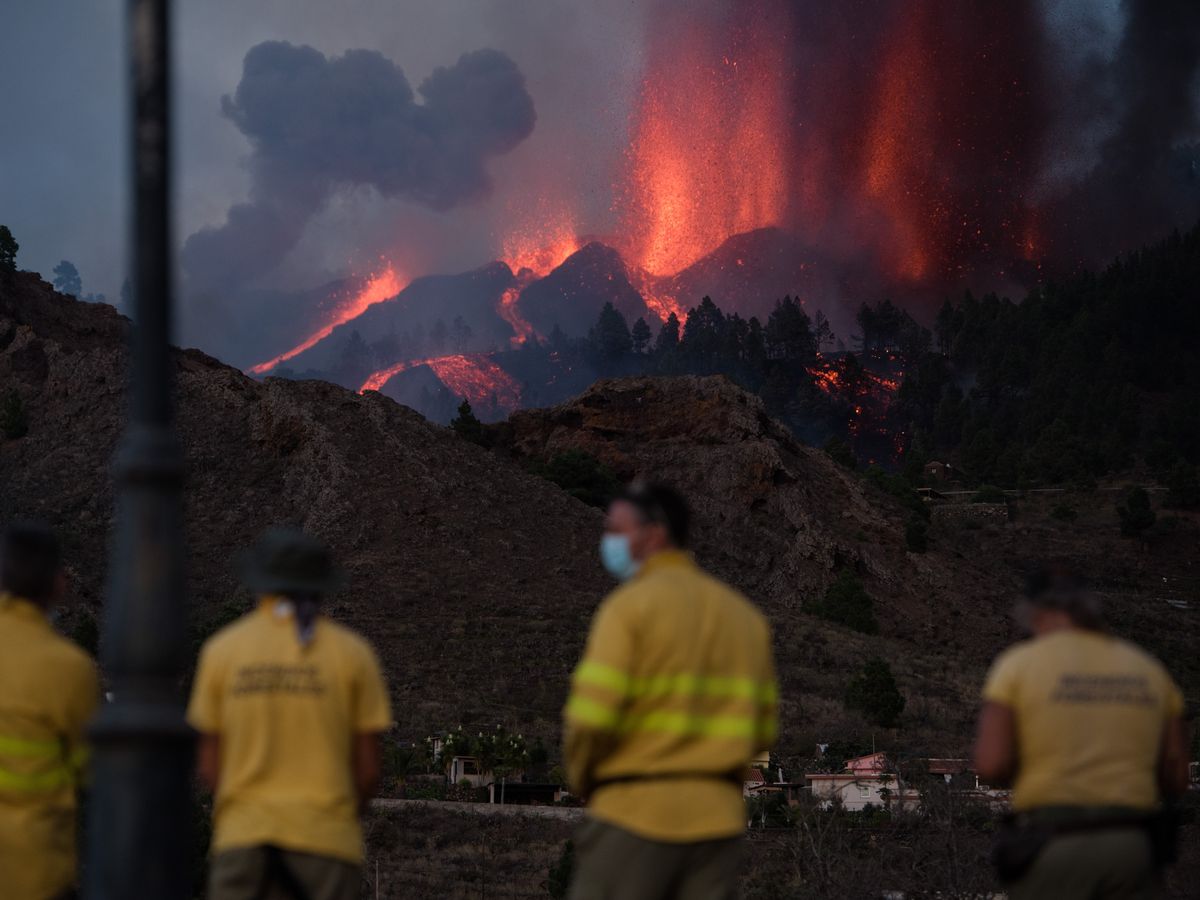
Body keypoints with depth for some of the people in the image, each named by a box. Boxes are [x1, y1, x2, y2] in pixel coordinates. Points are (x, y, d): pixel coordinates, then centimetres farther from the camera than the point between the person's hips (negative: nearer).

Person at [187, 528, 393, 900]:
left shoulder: (220, 649, 3)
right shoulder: (352, 653, 0)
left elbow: (209, 766, 4)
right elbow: (369, 768, 0)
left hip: (242, 839, 1)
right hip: (324, 838, -1)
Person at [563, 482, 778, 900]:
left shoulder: (629, 604, -6)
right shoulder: (745, 614, 14)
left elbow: (592, 713, -15)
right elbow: (763, 728, 15)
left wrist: (581, 780, 2)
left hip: (636, 809, -5)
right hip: (719, 815, 6)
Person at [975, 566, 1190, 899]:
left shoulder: (1018, 663, 1)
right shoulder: (1147, 668, 11)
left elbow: (991, 764, -9)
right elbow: (1177, 776, 9)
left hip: (1050, 843, -3)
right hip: (1132, 843, 3)